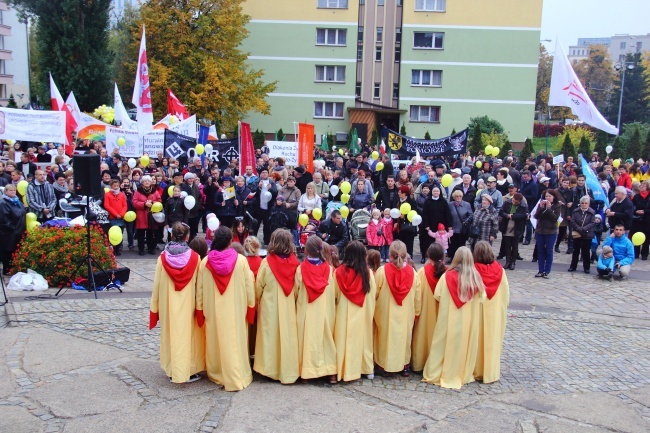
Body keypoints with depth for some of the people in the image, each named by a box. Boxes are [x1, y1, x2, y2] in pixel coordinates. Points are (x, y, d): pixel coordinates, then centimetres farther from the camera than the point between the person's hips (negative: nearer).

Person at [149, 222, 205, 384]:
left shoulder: (163, 257, -8)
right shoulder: (194, 257, -11)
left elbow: (157, 284, -3)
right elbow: (199, 285, -7)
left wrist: (155, 308, 7)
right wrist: (200, 306, 2)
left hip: (168, 306, 1)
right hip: (188, 305, -1)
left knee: (171, 336, 12)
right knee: (188, 335, 10)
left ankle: (173, 372, 21)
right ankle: (190, 372, 16)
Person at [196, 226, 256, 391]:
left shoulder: (206, 261, -8)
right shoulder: (241, 260, -13)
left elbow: (200, 289, -2)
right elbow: (249, 286, -8)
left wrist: (200, 309, 9)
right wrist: (250, 306, 3)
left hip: (213, 310, 2)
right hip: (236, 310, -2)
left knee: (216, 341, 16)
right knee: (235, 342, 7)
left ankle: (216, 374, 31)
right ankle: (236, 377, 11)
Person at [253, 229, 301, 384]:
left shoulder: (267, 262, -12)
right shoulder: (294, 262, -8)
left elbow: (259, 285, -5)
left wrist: (258, 300, 12)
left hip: (270, 306, -1)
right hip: (289, 307, 2)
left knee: (271, 335, 9)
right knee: (288, 336, 9)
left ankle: (270, 368, 17)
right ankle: (288, 369, 15)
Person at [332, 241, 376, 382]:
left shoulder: (339, 272, -10)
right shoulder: (368, 273, -9)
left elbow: (334, 295, -4)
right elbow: (372, 296, -4)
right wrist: (370, 312, 7)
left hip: (344, 313, -1)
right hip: (363, 314, 1)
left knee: (344, 340, 8)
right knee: (363, 339, 14)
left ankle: (342, 370, 15)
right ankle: (368, 369, 25)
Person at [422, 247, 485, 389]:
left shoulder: (447, 276, -12)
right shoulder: (476, 277, -7)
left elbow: (437, 295, -7)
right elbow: (482, 297, -1)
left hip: (449, 319, -1)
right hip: (469, 320, 1)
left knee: (446, 345, 9)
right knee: (465, 345, 14)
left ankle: (435, 374, 17)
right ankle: (464, 375, 25)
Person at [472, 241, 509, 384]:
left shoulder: (473, 270, -15)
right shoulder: (499, 270, -7)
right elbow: (506, 292, -2)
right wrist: (503, 307, 11)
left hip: (478, 311, -2)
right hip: (496, 311, 2)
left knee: (478, 339, 10)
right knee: (493, 339, 13)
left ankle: (477, 370, 19)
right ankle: (492, 371, 22)